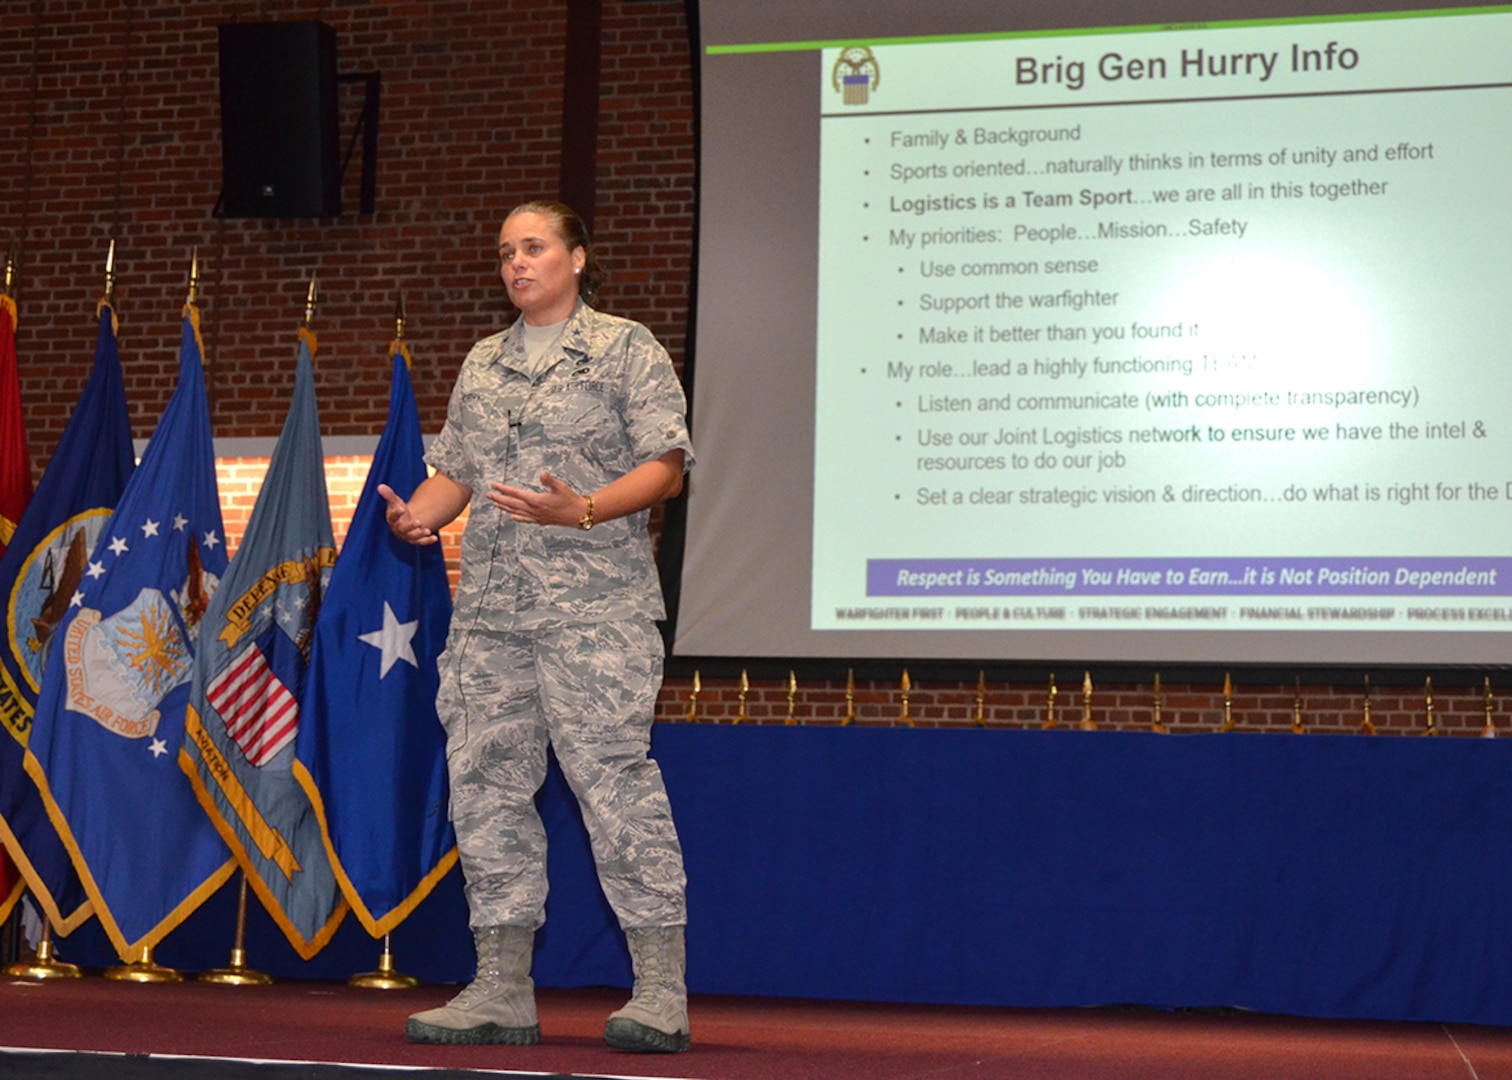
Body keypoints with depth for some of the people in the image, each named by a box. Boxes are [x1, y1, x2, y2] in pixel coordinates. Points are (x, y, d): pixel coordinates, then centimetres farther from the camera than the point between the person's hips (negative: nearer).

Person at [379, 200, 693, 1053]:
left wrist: (583, 510, -19)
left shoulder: (626, 348, 2)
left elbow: (667, 464, -4)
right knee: (488, 783, 3)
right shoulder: (483, 364, 20)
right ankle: (503, 990, 10)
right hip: (490, 609, 7)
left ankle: (662, 992, -8)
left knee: (614, 777, -11)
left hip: (594, 607, -6)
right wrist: (417, 513, -1)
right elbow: (454, 470, 21)